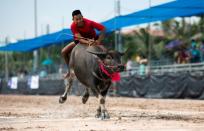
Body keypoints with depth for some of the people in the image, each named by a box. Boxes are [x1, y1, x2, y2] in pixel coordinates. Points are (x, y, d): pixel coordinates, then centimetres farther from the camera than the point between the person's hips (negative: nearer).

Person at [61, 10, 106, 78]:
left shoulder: (89, 23, -33)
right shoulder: (73, 26, -28)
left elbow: (103, 29, -31)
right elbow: (79, 38, -36)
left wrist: (98, 41, -40)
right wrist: (88, 42, -56)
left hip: (92, 39, -2)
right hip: (80, 40, 2)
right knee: (64, 52, -11)